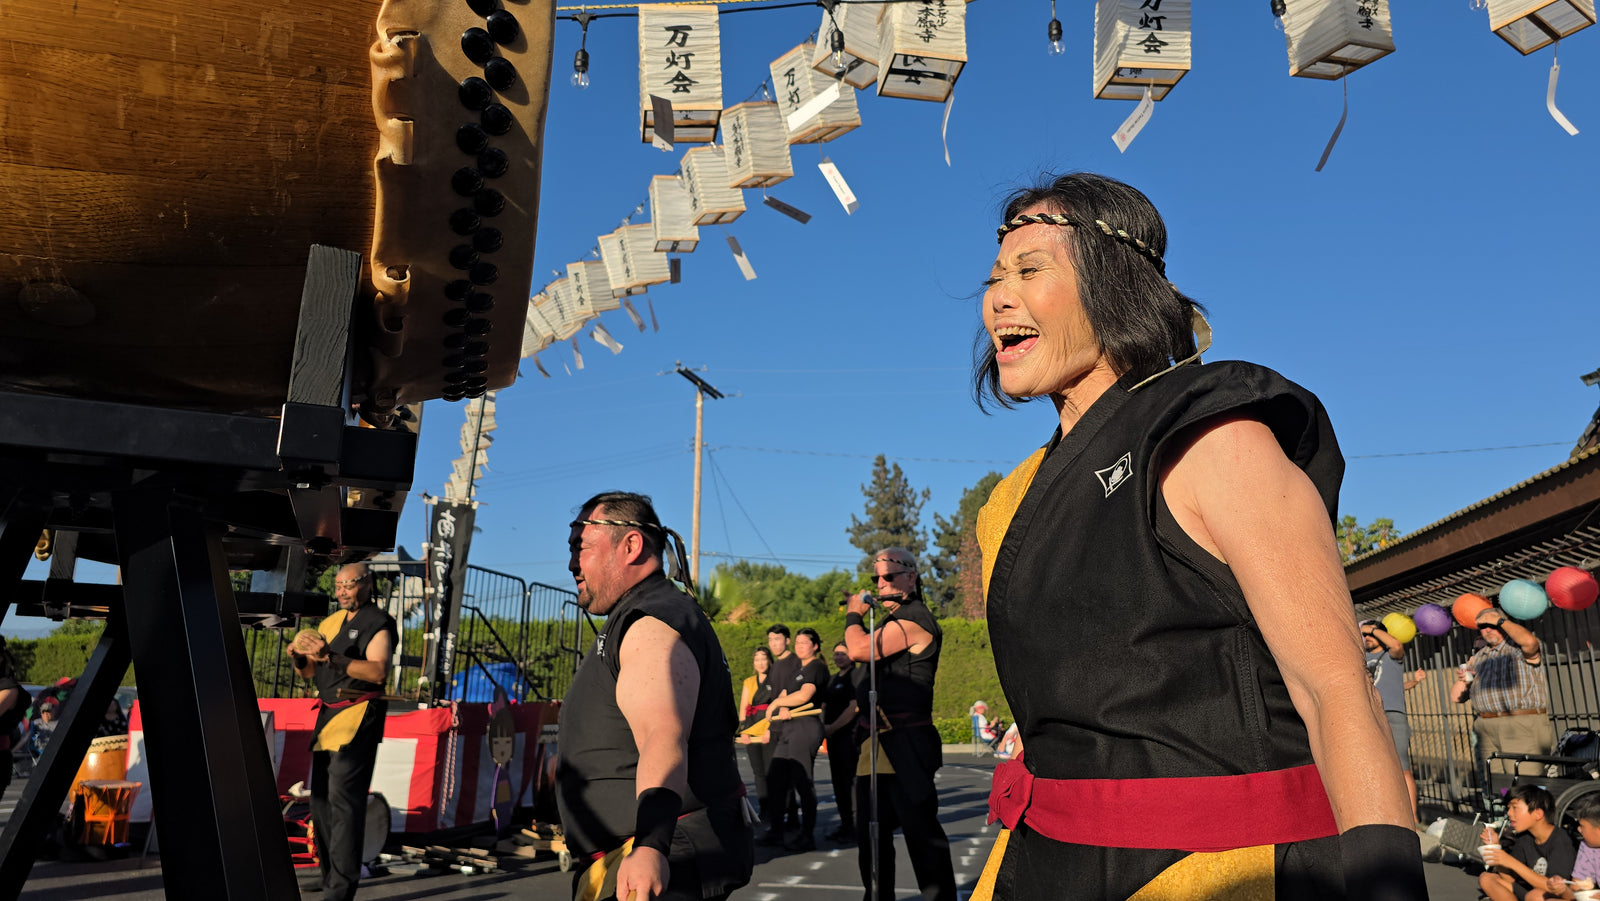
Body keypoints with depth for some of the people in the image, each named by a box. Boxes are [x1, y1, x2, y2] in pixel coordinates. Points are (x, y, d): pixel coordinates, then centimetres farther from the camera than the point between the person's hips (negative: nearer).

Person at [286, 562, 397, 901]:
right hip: (328, 715, 9)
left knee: (343, 796, -13)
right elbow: (310, 673, 22)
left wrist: (331, 657, -26)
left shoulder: (377, 622, -6)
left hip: (358, 716, -9)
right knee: (321, 797, 12)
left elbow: (378, 671, -21)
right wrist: (299, 656, 0)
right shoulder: (330, 622, 18)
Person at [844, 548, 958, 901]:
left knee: (920, 828, -6)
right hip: (877, 741, 10)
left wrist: (853, 614, -6)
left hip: (904, 743, -10)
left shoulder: (914, 619, -16)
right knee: (870, 829, 17)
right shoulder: (893, 620, 17)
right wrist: (859, 616, 14)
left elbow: (859, 650, -24)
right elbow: (866, 652, 25)